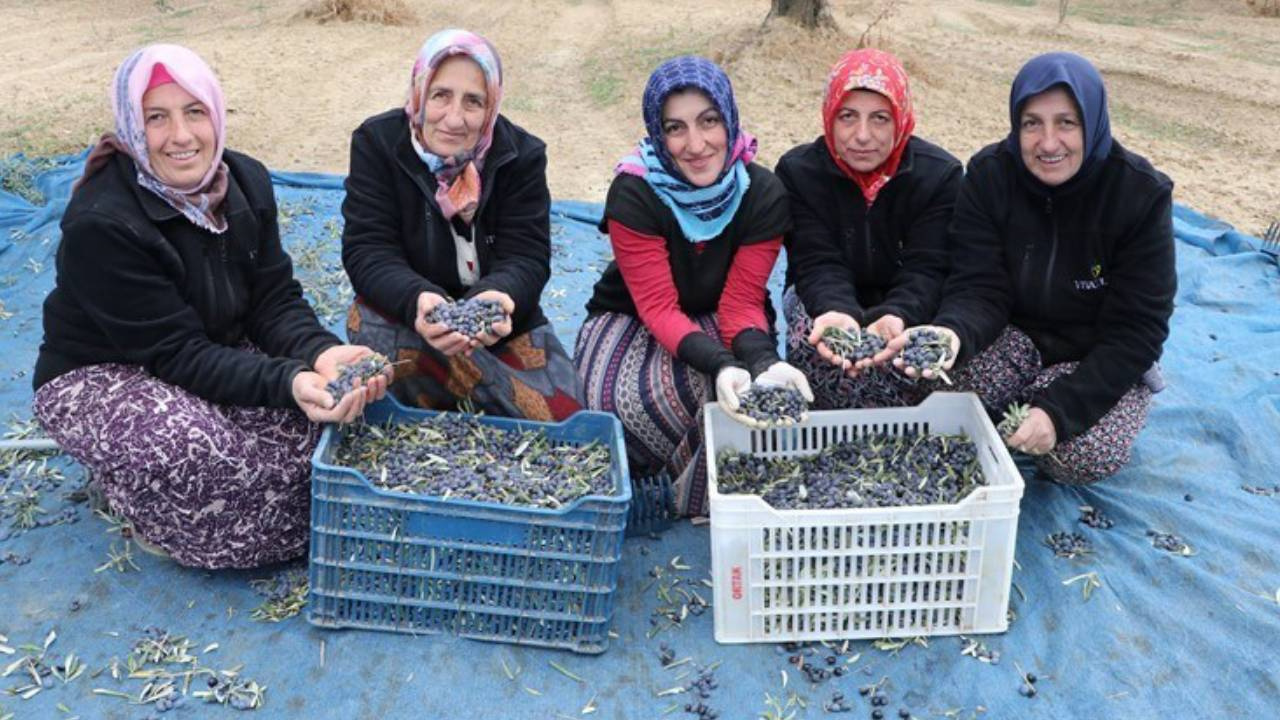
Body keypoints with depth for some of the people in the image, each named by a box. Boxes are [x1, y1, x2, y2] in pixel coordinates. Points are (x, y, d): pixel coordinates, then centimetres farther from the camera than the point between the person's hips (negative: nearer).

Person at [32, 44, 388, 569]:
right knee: (191, 448, -37)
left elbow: (275, 301, -8)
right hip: (100, 377, -5)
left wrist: (319, 354, -31)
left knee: (330, 400, -22)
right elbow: (177, 354, -28)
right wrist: (288, 382, -43)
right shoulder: (99, 224, -27)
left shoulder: (246, 181, -8)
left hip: (221, 353, 5)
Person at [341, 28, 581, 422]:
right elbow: (367, 250, -20)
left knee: (562, 417, -18)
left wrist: (497, 298, -42)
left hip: (501, 321, 1)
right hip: (407, 313, -1)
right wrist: (418, 300, -43)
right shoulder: (377, 142, -12)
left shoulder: (522, 155, -10)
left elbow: (526, 259, -15)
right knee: (370, 322, -36)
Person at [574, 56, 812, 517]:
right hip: (630, 321, -1)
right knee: (625, 401, -33)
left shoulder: (763, 196, -16)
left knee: (745, 389, -32)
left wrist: (763, 360, -39)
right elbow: (658, 307, -25)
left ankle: (708, 497, -3)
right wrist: (721, 364, -43)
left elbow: (742, 302, -15)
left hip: (718, 322, 2)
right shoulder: (633, 194, -23)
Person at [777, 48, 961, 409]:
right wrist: (838, 312, -41)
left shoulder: (940, 174, -10)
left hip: (907, 308, 1)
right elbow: (817, 265, -17)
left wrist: (896, 316, -41)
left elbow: (926, 269, -17)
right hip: (823, 302, 0)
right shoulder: (797, 171, -9)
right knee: (809, 341, -33)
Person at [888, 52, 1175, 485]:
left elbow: (1137, 329, -18)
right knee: (947, 386, -30)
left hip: (1104, 360, -1)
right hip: (1015, 336, 1)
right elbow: (980, 289, -17)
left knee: (1087, 456, -27)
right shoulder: (989, 175, -13)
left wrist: (1060, 409, -30)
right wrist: (952, 333, -43)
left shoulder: (1141, 194, -18)